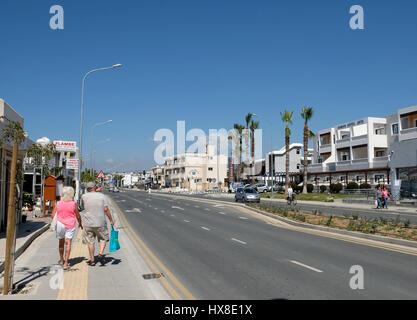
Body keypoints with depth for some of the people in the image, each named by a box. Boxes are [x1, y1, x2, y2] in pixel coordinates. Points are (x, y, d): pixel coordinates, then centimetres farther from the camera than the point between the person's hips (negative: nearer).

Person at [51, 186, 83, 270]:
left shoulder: (58, 203, -3)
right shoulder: (74, 204, -8)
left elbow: (53, 215, -2)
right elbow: (78, 216, -1)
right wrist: (80, 223, 17)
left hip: (60, 224, 3)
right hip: (70, 225, -2)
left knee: (61, 243, 19)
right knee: (68, 244, -1)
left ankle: (61, 260, 35)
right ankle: (66, 263, -7)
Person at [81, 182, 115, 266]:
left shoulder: (84, 197, -3)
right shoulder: (101, 196, -4)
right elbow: (106, 209, -8)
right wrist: (111, 220, 2)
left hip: (88, 223, 1)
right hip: (100, 223, 0)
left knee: (90, 242, 10)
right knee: (103, 239, 16)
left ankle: (92, 260, 16)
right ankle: (101, 254, -3)